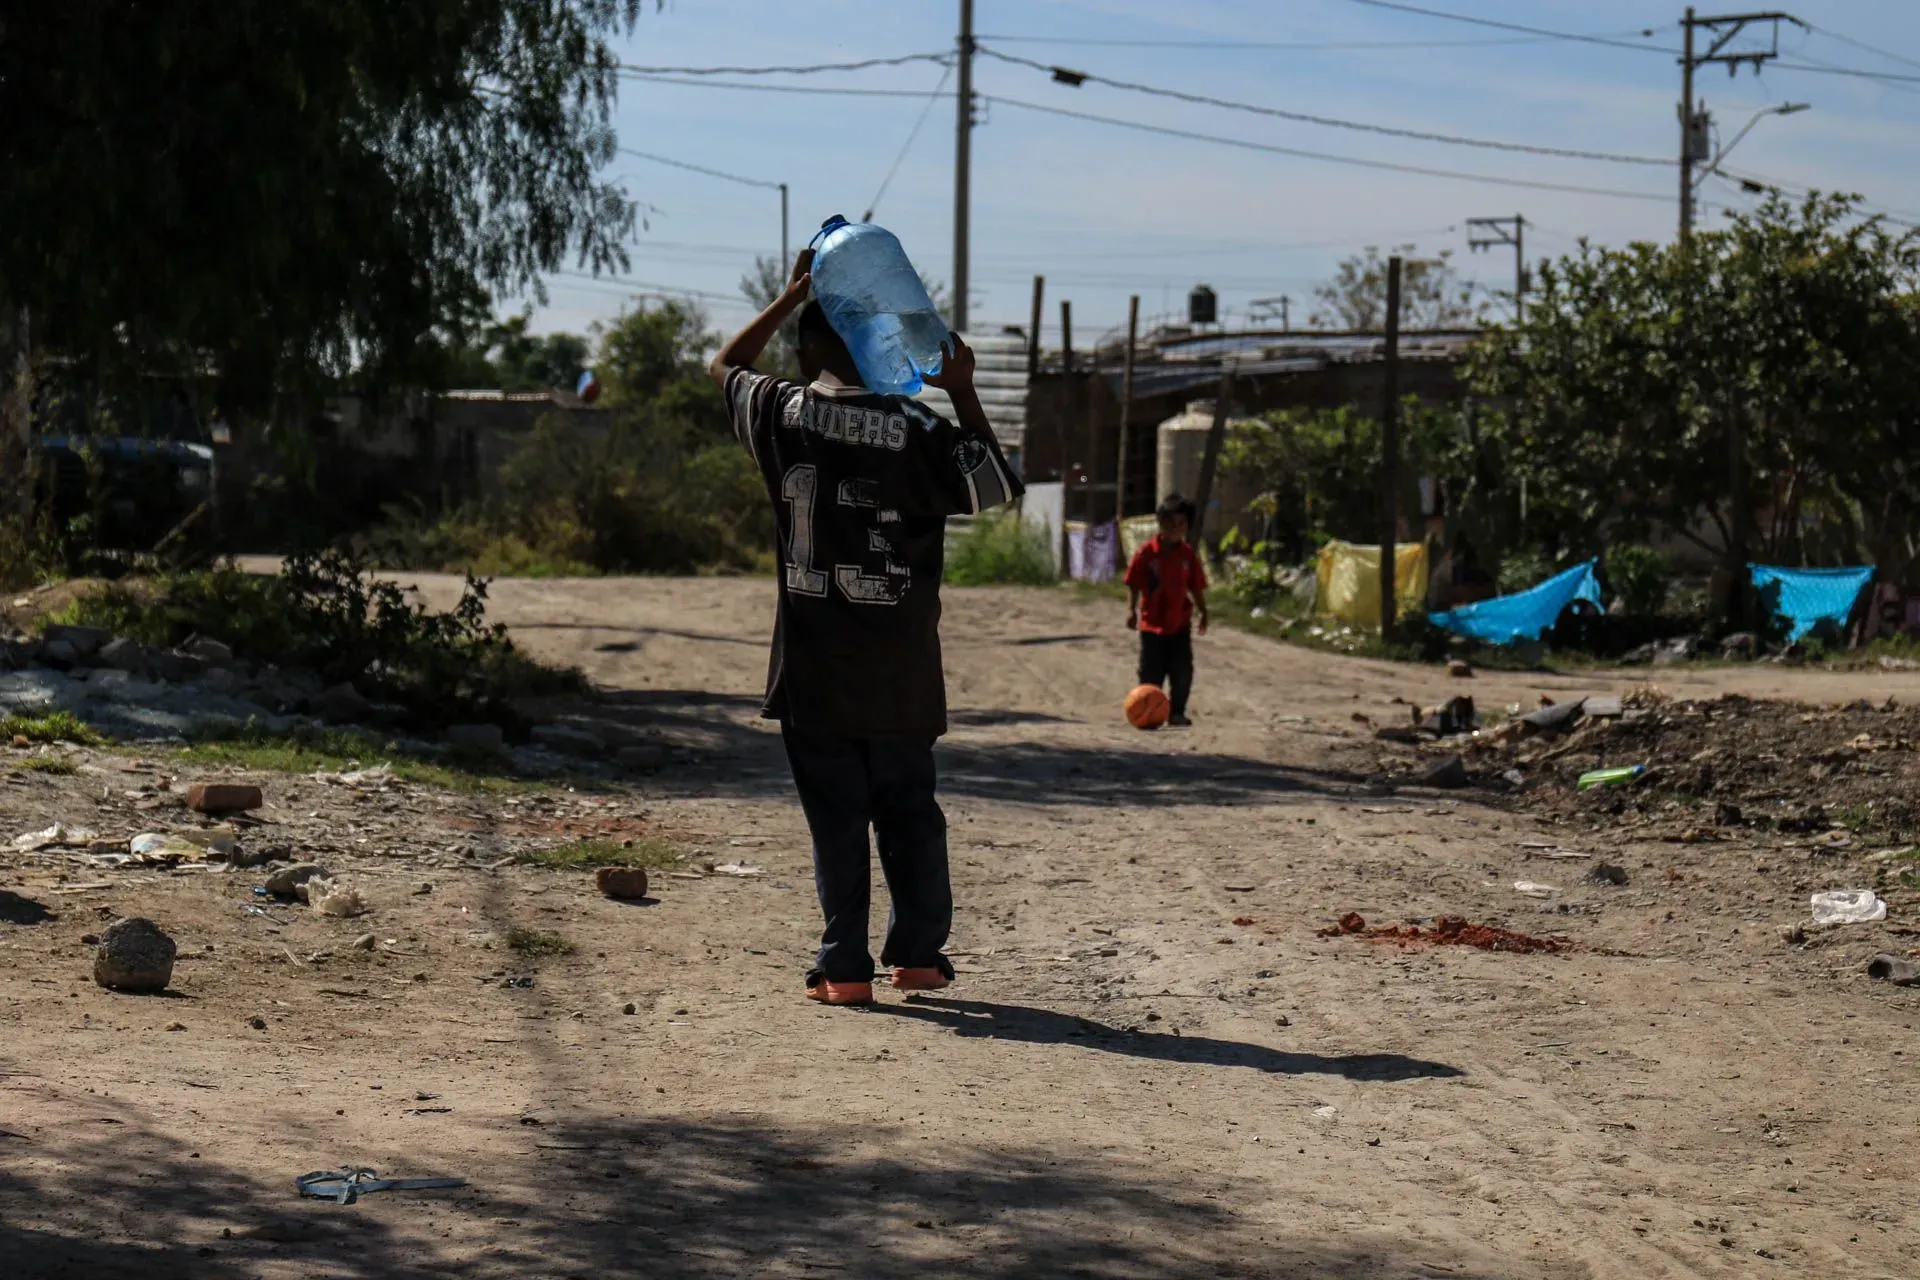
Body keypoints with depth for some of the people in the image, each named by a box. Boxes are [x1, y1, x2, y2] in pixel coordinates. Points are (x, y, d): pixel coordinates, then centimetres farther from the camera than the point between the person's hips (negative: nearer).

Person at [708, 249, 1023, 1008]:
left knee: (835, 815, 4)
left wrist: (794, 294, 19)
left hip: (813, 667, 0)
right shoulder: (917, 431, -7)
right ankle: (919, 951, 18)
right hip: (898, 669, 0)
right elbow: (998, 488, 4)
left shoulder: (782, 415, -3)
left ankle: (845, 967, 3)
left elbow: (724, 366, 18)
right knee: (909, 808, 14)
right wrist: (963, 395, 6)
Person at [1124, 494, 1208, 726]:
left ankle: (1177, 712, 11)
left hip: (1180, 623, 2)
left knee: (1183, 672, 0)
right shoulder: (1147, 552, -8)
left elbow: (1196, 587, 8)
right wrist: (1131, 610, -11)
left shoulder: (1189, 554, 1)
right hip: (1152, 622, -2)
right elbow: (1133, 584, -4)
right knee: (1151, 672, 3)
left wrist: (1202, 612, 5)